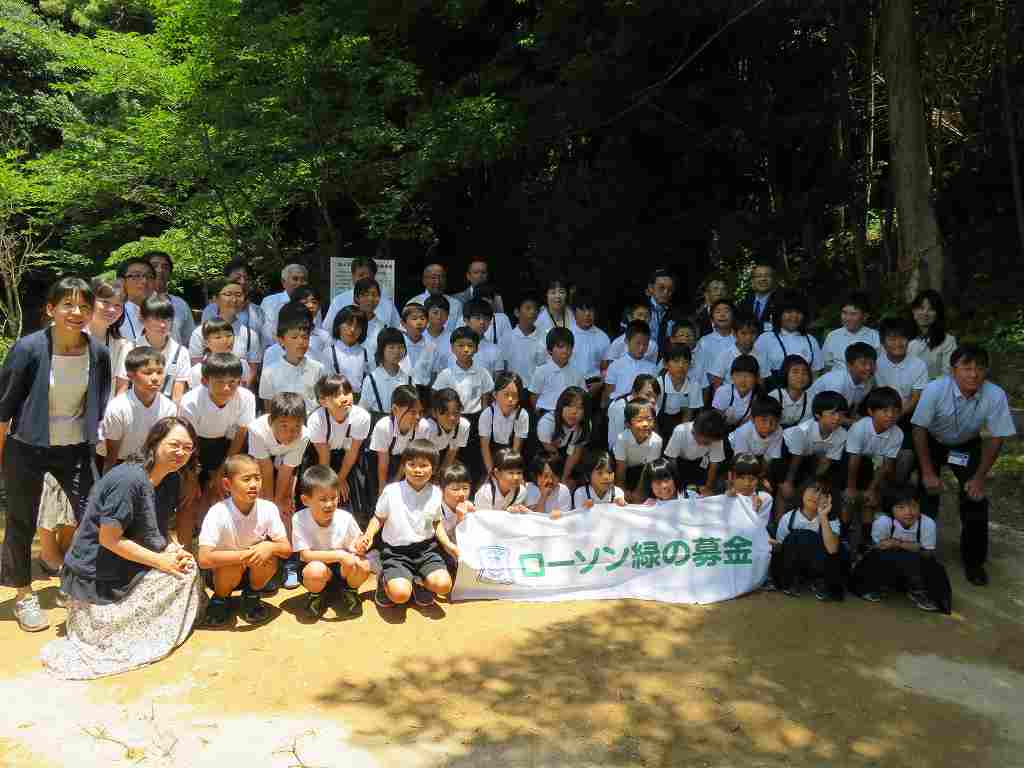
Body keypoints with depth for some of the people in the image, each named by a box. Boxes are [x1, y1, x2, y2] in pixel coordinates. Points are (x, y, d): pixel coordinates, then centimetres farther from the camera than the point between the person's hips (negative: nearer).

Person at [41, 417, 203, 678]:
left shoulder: (172, 480, 2)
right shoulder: (128, 479, -24)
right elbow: (109, 539, -22)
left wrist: (174, 549, -11)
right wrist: (161, 560, -19)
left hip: (131, 568, 8)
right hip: (95, 581, -8)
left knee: (187, 566, -5)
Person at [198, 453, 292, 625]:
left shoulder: (268, 508, -18)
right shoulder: (218, 513, -26)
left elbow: (287, 549, -13)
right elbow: (204, 559, -33)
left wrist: (270, 547, -35)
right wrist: (244, 555, -38)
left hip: (253, 572, 2)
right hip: (222, 571, -2)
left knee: (269, 555, -26)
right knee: (233, 566, -33)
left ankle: (251, 596, 2)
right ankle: (220, 600, 0)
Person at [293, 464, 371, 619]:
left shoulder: (345, 518, -16)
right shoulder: (299, 519, -21)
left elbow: (355, 547, -1)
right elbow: (306, 555, -24)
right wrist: (339, 555, -32)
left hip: (342, 570, 2)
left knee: (364, 566, -29)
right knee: (316, 570, -37)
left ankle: (350, 591, 6)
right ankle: (317, 595, 1)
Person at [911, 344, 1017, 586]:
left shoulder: (996, 396, -30)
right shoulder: (935, 390, -34)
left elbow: (995, 438, -16)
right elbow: (919, 429, -22)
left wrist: (979, 477, -16)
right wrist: (928, 473, -19)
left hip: (967, 445, 1)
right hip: (933, 442, -1)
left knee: (975, 499, -5)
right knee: (927, 495, -5)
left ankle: (973, 561, 12)